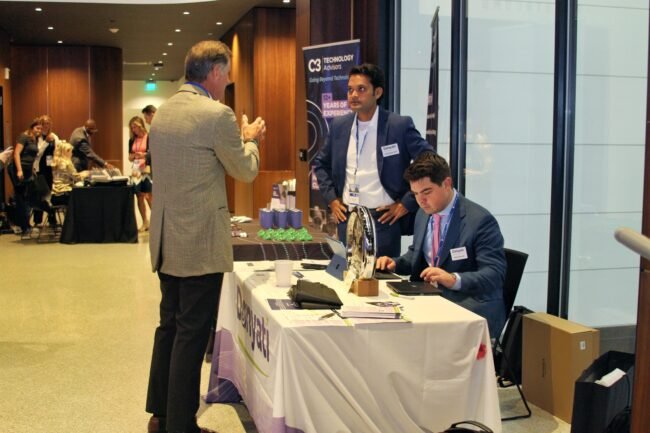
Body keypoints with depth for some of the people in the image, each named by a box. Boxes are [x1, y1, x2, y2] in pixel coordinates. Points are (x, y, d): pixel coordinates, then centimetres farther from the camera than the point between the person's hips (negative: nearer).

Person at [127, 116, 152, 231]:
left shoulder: (149, 137, -5)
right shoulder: (132, 140, 12)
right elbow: (130, 157, 15)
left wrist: (144, 155, -20)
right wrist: (134, 156, -7)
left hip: (148, 169, -6)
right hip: (136, 171, 6)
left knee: (149, 196, -9)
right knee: (139, 196, 6)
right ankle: (145, 222, 13)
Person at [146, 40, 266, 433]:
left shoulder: (162, 113, 9)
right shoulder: (217, 114, -15)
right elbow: (246, 170, -5)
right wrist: (250, 138, 14)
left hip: (167, 239, 8)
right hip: (201, 242, -8)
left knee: (170, 325, 18)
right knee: (192, 335, 1)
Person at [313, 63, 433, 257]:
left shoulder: (400, 125, -9)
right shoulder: (339, 125, 6)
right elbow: (320, 163, 20)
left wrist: (407, 203, -9)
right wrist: (331, 198, 9)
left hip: (383, 218, -4)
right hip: (347, 218, 4)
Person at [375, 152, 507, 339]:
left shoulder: (480, 220, -12)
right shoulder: (423, 214, 11)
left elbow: (494, 274, -16)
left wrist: (454, 279, -33)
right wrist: (394, 263, 5)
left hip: (472, 305, -7)